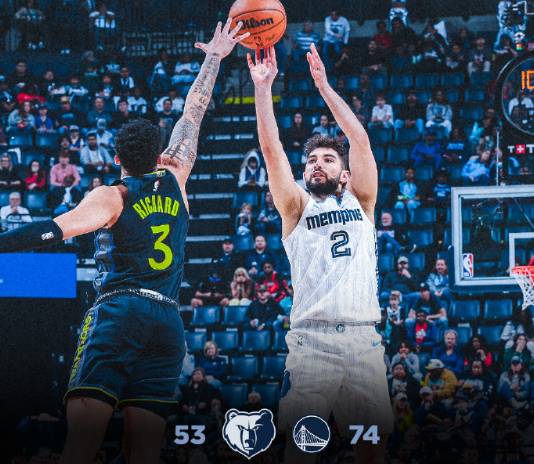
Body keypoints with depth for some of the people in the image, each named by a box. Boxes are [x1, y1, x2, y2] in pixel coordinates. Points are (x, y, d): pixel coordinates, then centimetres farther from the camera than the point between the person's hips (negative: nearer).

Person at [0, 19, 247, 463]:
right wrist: (215, 56, 40)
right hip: (168, 323, 4)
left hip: (117, 313, -4)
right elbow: (193, 115, 29)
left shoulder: (111, 197, 5)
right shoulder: (173, 181, 17)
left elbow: (59, 227, -12)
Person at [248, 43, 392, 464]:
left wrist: (324, 85, 8)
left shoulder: (360, 203, 19)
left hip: (364, 338, 2)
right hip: (311, 340, -2)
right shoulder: (297, 207, 15)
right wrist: (263, 87, 0)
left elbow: (360, 141, 10)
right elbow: (271, 149, 5)